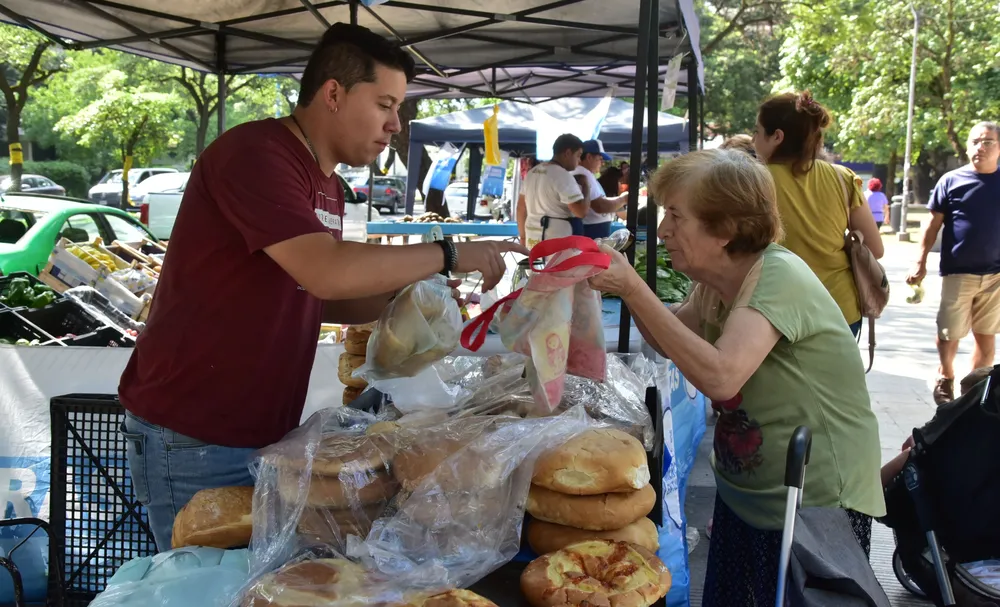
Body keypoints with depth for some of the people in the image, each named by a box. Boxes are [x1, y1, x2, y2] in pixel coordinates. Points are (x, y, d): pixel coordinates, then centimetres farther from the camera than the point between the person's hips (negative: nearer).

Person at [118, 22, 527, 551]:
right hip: (191, 440, -8)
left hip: (265, 435, 8)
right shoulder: (255, 154, -18)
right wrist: (449, 255, -19)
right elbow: (327, 271, -30)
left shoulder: (327, 186, 10)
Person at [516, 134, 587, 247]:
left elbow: (521, 208, 18)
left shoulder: (532, 173, 12)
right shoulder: (562, 176, -14)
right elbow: (581, 211, -19)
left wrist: (523, 236, 26)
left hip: (534, 239, 9)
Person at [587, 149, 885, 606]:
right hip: (742, 494, 8)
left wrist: (634, 290, -31)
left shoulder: (779, 277, -24)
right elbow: (673, 342, 16)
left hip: (816, 505, -8)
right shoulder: (716, 283, 0)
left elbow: (719, 376, -37)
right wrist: (623, 282, -2)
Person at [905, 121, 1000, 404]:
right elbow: (934, 224, 2)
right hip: (958, 273, -2)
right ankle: (946, 377, 27)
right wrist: (921, 262, -3)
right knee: (949, 334, 1)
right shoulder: (951, 180, -1)